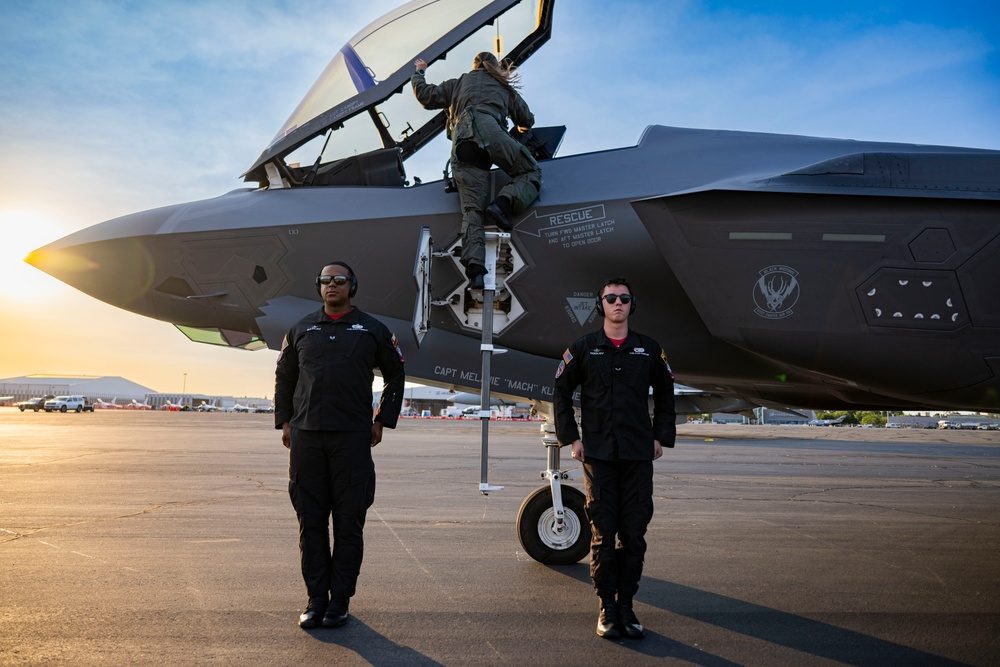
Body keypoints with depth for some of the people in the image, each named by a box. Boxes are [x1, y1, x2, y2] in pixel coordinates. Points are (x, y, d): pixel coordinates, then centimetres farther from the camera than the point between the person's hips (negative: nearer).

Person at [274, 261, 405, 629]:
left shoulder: (372, 330, 7)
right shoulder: (301, 329, 13)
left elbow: (395, 376, 13)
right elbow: (284, 377, 20)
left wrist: (382, 421, 6)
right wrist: (284, 422, 10)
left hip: (353, 437, -2)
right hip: (306, 436, 2)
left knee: (349, 522, 2)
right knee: (311, 521, 6)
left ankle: (340, 601, 13)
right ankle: (316, 599, 17)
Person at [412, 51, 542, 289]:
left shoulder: (460, 82, 35)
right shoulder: (505, 88, 34)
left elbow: (426, 97, 32)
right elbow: (528, 121, 38)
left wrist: (418, 73, 51)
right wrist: (520, 126, 62)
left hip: (460, 142, 2)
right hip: (488, 130, -2)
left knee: (471, 208, -8)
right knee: (531, 173, 9)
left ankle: (474, 264, -28)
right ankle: (504, 202, -21)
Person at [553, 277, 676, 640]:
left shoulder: (650, 350, 8)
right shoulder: (583, 348, 4)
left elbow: (664, 395, 17)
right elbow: (561, 392, 8)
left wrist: (661, 437, 9)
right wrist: (571, 437, 2)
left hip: (638, 455, 2)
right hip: (598, 454, -1)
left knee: (634, 533, 4)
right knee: (603, 533, 2)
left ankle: (626, 604, 17)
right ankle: (607, 607, 13)